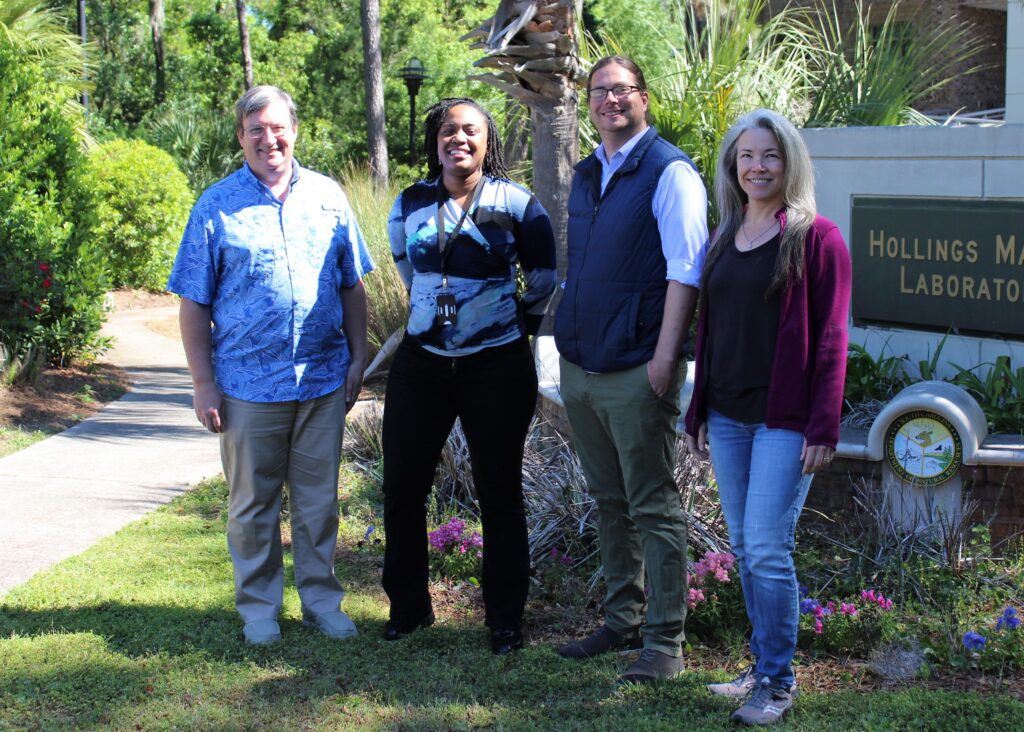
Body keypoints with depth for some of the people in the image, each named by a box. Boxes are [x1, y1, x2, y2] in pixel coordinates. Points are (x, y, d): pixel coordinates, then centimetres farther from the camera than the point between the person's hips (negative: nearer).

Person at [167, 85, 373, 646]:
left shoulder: (327, 197, 6)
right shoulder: (217, 207, -1)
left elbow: (353, 288, 12)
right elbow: (194, 303, -1)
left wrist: (357, 359, 6)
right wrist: (203, 384, -5)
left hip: (324, 379, 2)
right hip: (248, 384, -2)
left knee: (319, 499, 10)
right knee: (253, 503, 8)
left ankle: (321, 598, 23)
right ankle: (259, 606, 21)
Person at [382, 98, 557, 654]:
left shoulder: (514, 203, -3)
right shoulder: (410, 205, 6)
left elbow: (544, 275, 8)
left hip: (497, 365, -3)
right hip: (421, 362, 3)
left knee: (499, 492, 4)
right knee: (402, 488, 5)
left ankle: (505, 618, 14)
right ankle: (408, 607, 21)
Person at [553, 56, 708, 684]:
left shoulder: (669, 172, -8)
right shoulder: (586, 176, 15)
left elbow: (685, 272, -14)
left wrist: (665, 357, -20)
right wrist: (569, 344, 17)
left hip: (635, 373, -8)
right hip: (579, 368, 8)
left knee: (654, 508, -1)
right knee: (610, 503, 15)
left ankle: (665, 643, 5)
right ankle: (623, 622, 26)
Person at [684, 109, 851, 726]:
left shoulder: (816, 237, -6)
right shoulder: (724, 241, 13)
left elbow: (830, 338, -9)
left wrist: (823, 427, -14)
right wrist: (699, 411, 15)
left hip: (784, 419, -6)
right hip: (728, 418, 6)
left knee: (767, 549, -10)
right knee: (745, 548, 10)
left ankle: (778, 681, 2)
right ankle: (764, 667, 21)